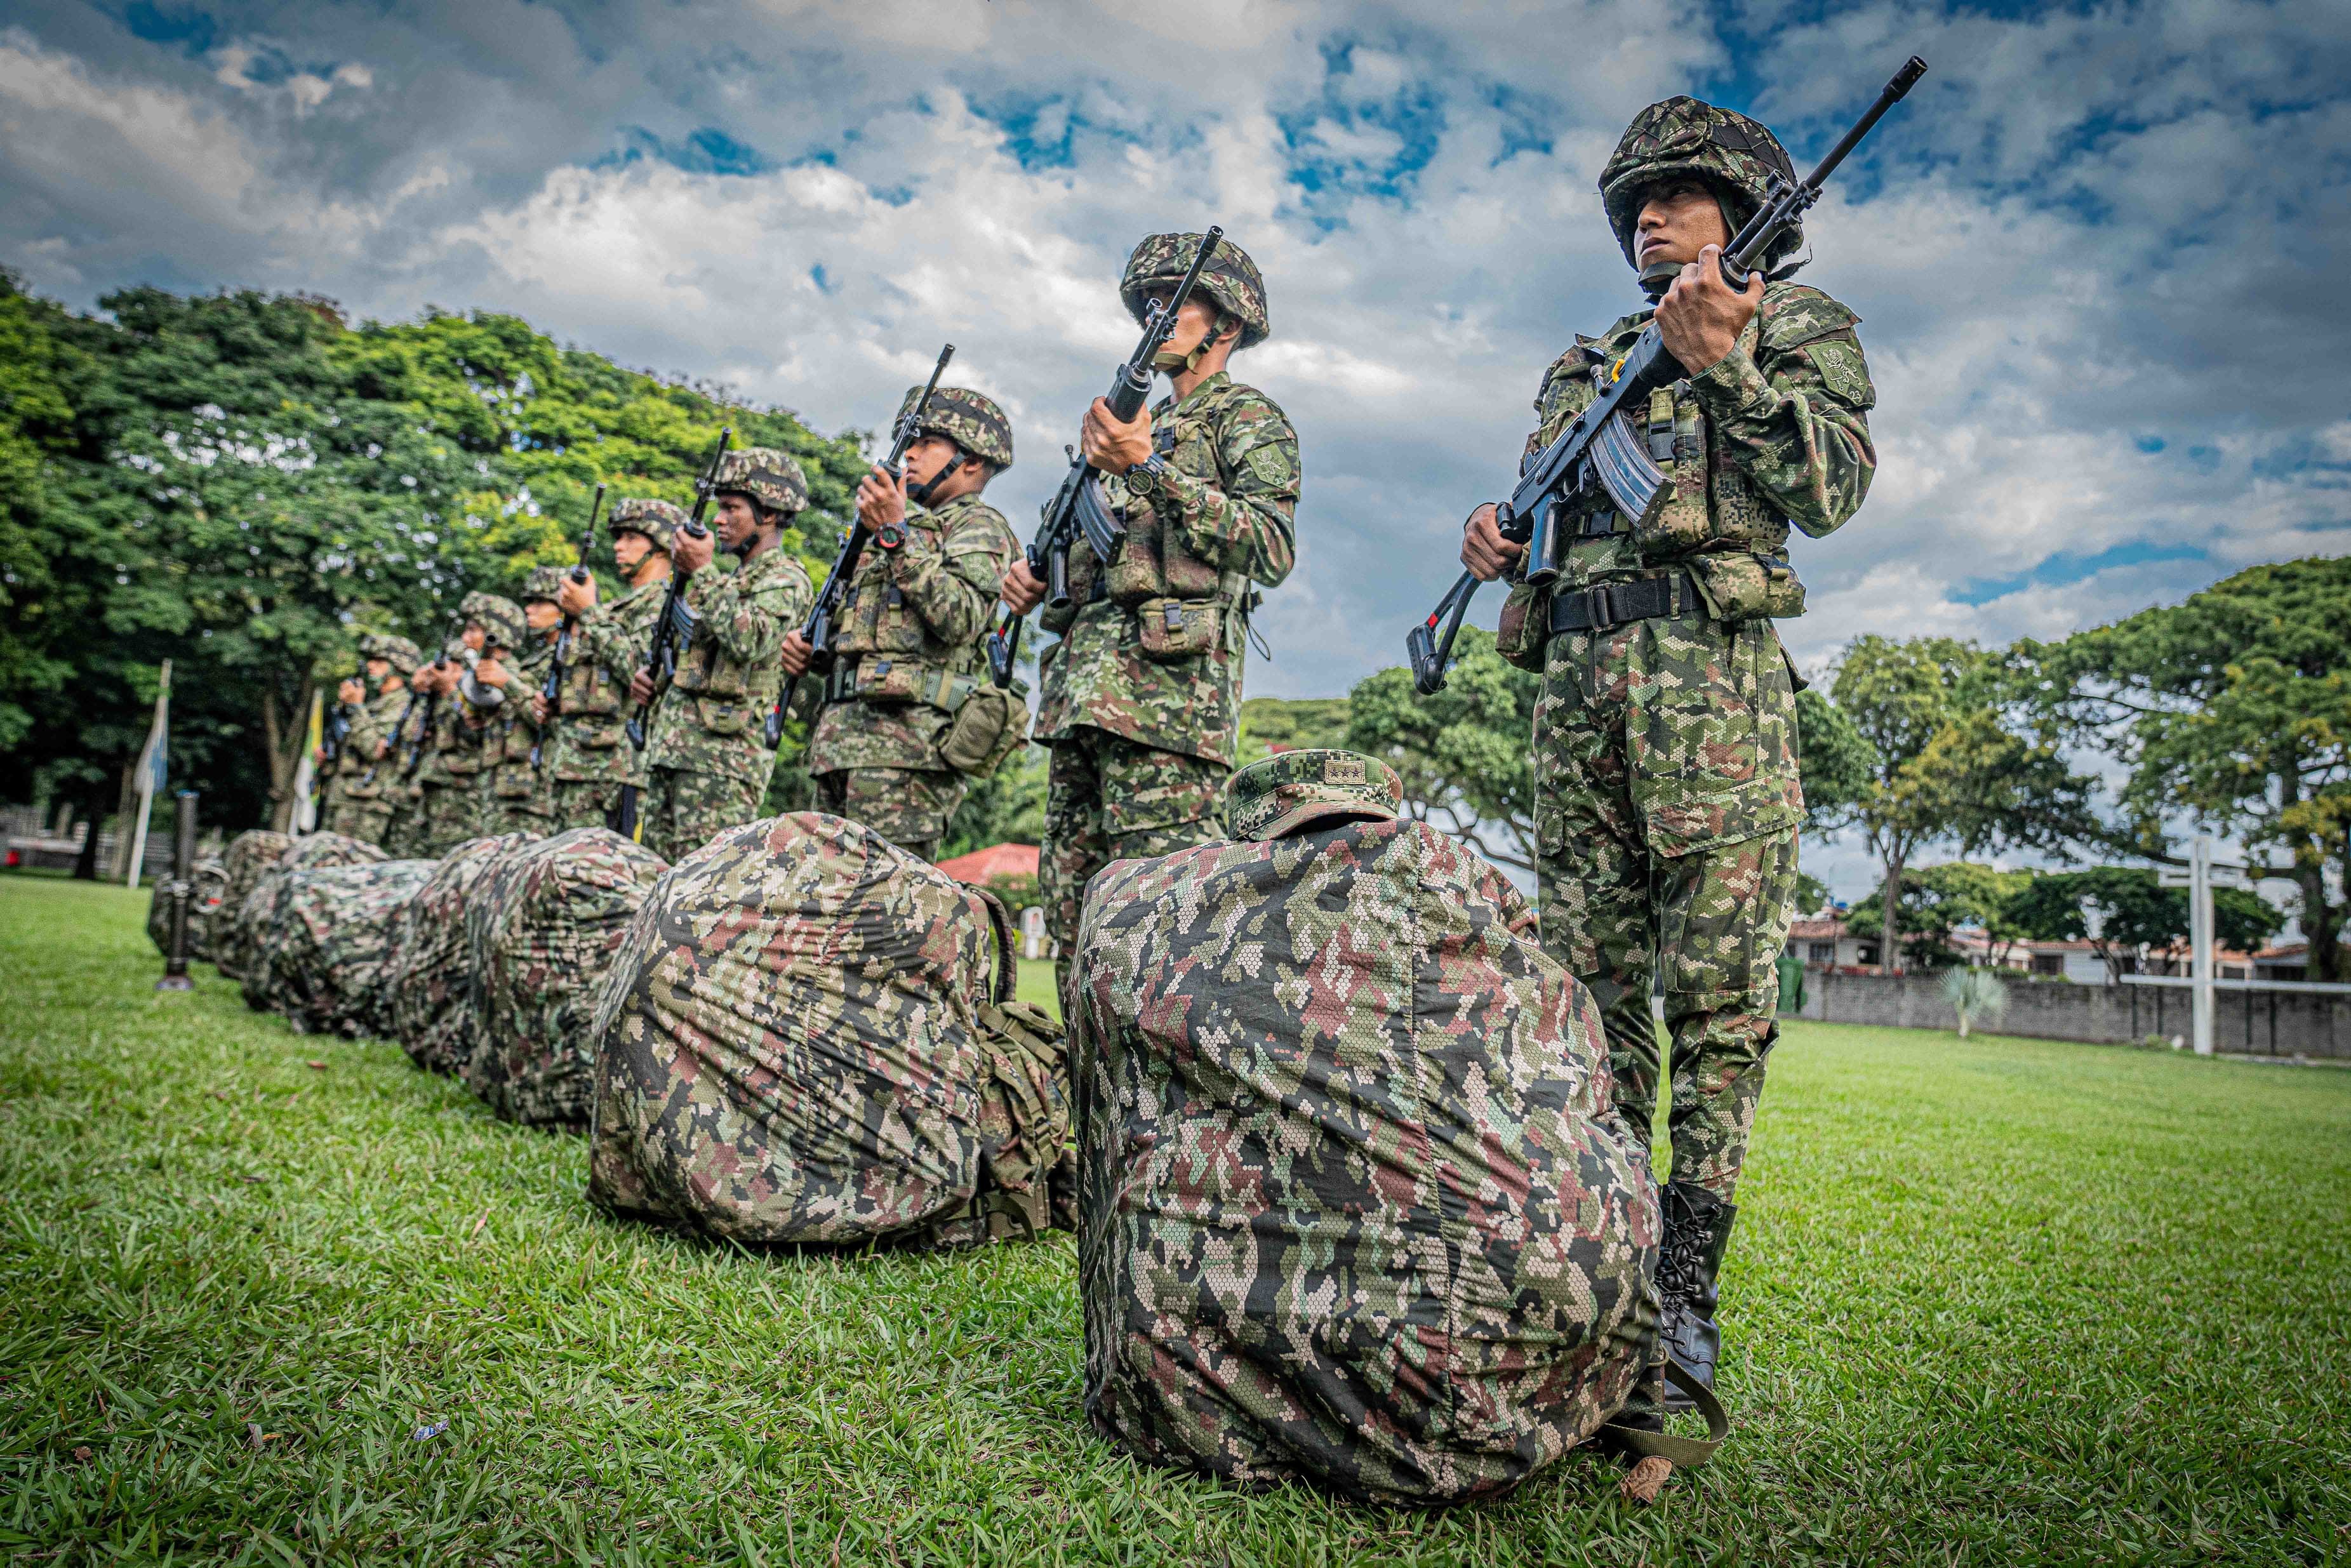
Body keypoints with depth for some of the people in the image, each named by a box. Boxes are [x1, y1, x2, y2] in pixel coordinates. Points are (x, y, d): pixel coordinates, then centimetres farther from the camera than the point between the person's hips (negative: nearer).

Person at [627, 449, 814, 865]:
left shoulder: (786, 579, -4)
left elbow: (748, 642, -22)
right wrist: (651, 676, 13)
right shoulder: (731, 580, 25)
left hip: (722, 753, -9)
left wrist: (702, 573, -17)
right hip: (669, 750, 9)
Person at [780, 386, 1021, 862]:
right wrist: (809, 648, 13)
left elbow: (958, 619, -17)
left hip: (907, 738, -9)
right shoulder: (914, 526, 30)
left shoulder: (980, 526, 3)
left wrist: (896, 534, -17)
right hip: (842, 741, 9)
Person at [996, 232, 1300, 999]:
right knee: (1073, 904, 6)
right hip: (1085, 679, 9)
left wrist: (1149, 469, -16)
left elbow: (1272, 549, -11)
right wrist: (1036, 577, 11)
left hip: (1166, 677, -8)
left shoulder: (1248, 417, 6)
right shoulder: (1142, 424, 30)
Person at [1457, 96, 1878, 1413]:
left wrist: (1723, 365, -12)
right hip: (1577, 676, 5)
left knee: (1719, 996, -9)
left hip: (1709, 669, -5)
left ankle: (1685, 1298, -4)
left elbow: (1831, 491, -2)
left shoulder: (1796, 324, 14)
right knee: (1590, 983, 4)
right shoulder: (1585, 364, 28)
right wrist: (1499, 544, 6)